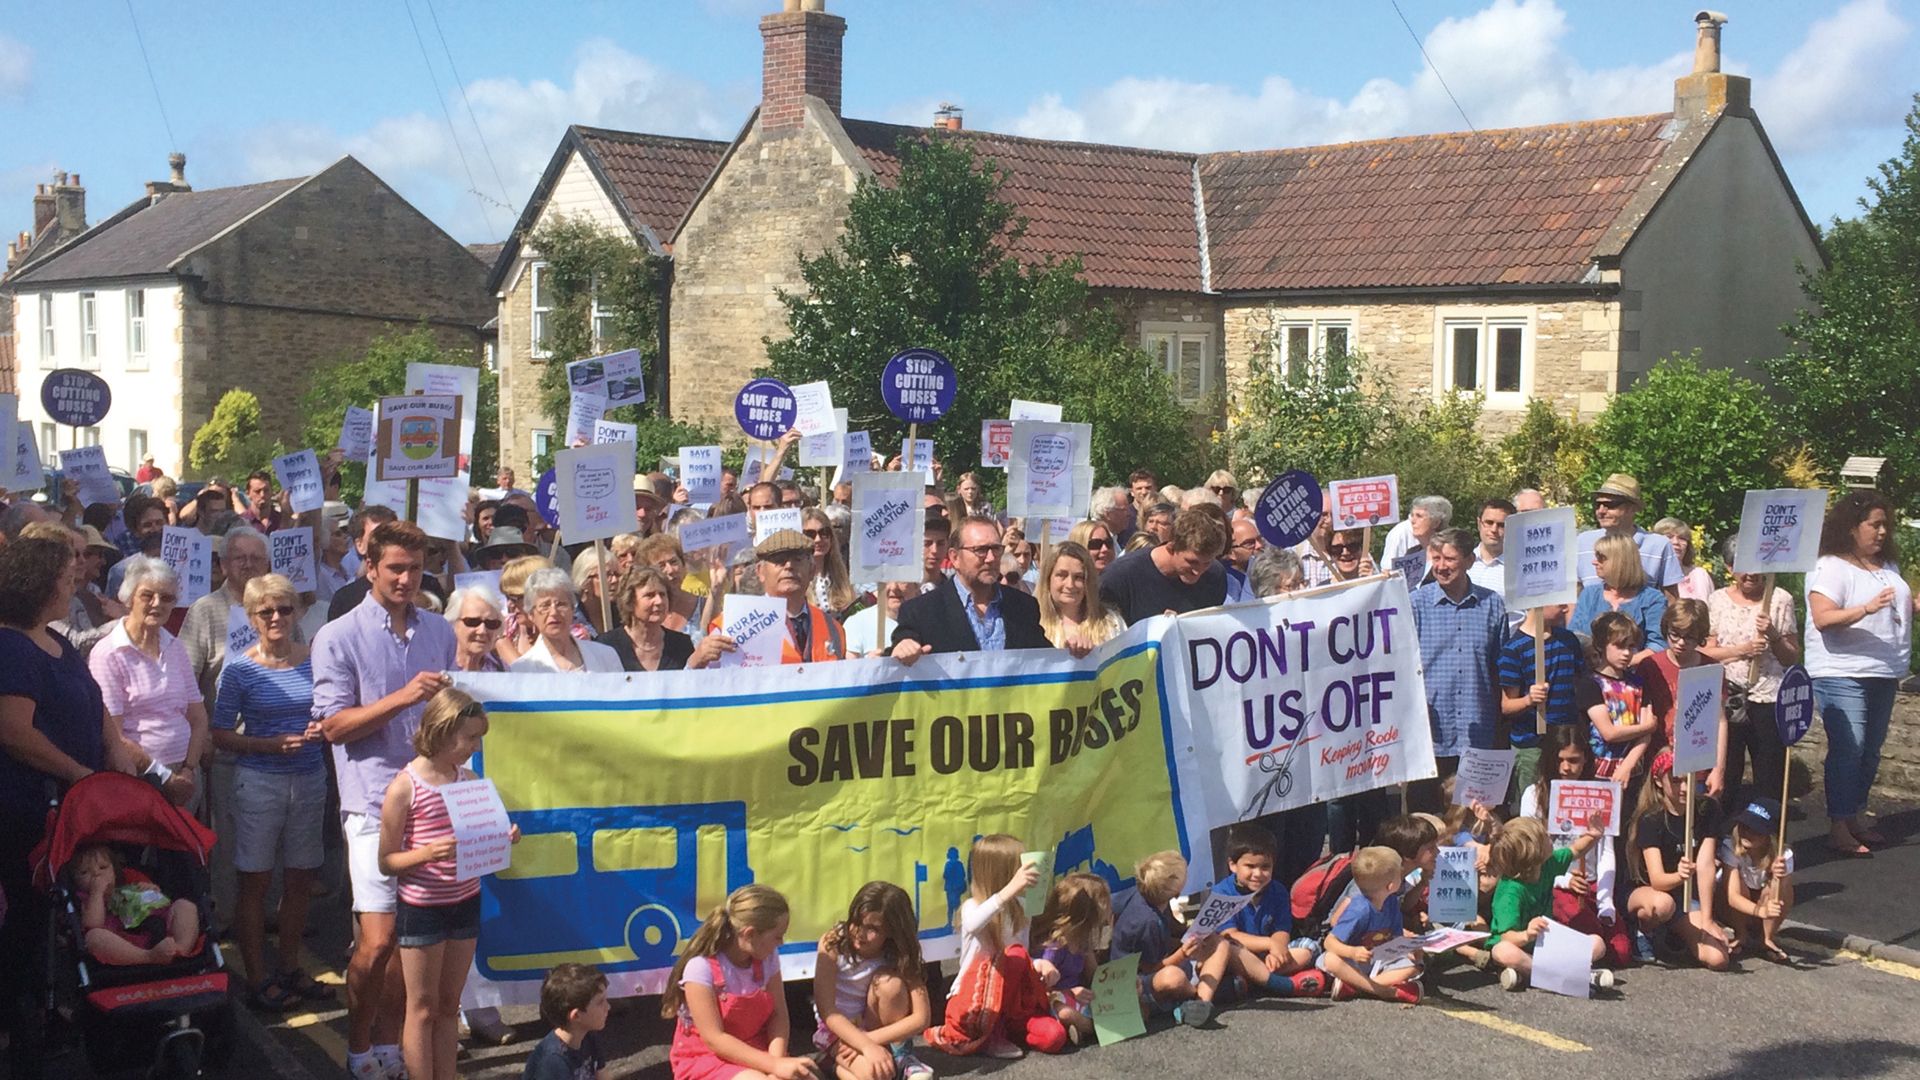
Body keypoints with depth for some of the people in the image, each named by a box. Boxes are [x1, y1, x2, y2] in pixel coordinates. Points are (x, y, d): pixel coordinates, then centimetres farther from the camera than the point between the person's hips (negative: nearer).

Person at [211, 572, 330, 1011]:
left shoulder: (314, 661, 4)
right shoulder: (240, 669, -5)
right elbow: (221, 735, -4)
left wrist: (323, 729, -8)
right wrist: (272, 745, -17)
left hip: (310, 778, 4)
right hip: (259, 781, -3)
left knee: (300, 878, 10)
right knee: (255, 880, 3)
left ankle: (289, 967, 25)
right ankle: (257, 977, 13)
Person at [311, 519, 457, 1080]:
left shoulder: (440, 634, 14)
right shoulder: (339, 638, -1)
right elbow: (334, 724, -8)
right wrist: (403, 697, -18)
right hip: (375, 804, -4)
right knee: (376, 943, -9)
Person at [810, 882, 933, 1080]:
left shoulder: (900, 955, -17)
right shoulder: (833, 943, -21)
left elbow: (922, 1017, -22)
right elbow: (825, 1008, -28)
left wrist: (872, 1039, -30)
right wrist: (868, 1046, -39)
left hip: (879, 1027, 4)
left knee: (889, 981, -28)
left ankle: (900, 1058, -12)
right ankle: (842, 1063, -4)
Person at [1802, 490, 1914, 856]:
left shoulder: (1888, 566, 14)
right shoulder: (1830, 567, -11)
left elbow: (1902, 609, 28)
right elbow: (1823, 619, -22)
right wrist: (1867, 608, -32)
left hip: (1883, 674, 8)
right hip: (1842, 674, -8)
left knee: (1870, 751, 11)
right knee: (1847, 750, -10)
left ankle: (1855, 818, 20)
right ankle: (1838, 828, -6)